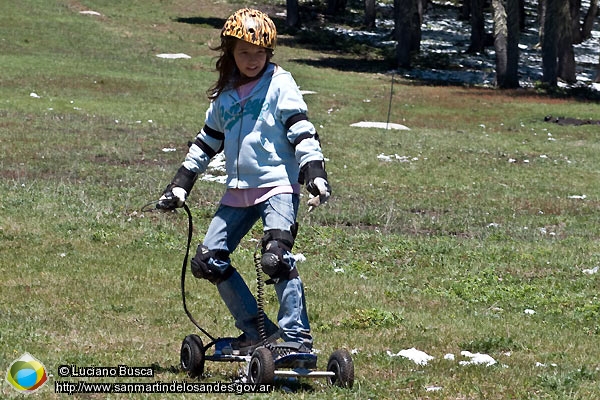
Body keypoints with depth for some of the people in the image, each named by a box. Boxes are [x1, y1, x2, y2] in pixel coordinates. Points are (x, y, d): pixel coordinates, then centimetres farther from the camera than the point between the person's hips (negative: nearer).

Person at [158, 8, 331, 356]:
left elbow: (301, 131, -10)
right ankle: (257, 330, 9)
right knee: (208, 260, 1)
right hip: (239, 190, 7)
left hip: (278, 185, -7)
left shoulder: (279, 84, -3)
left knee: (276, 256, -25)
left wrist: (315, 171, -23)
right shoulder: (226, 94, 15)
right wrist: (181, 184, 22)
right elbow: (208, 141, 25)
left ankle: (297, 339, -22)